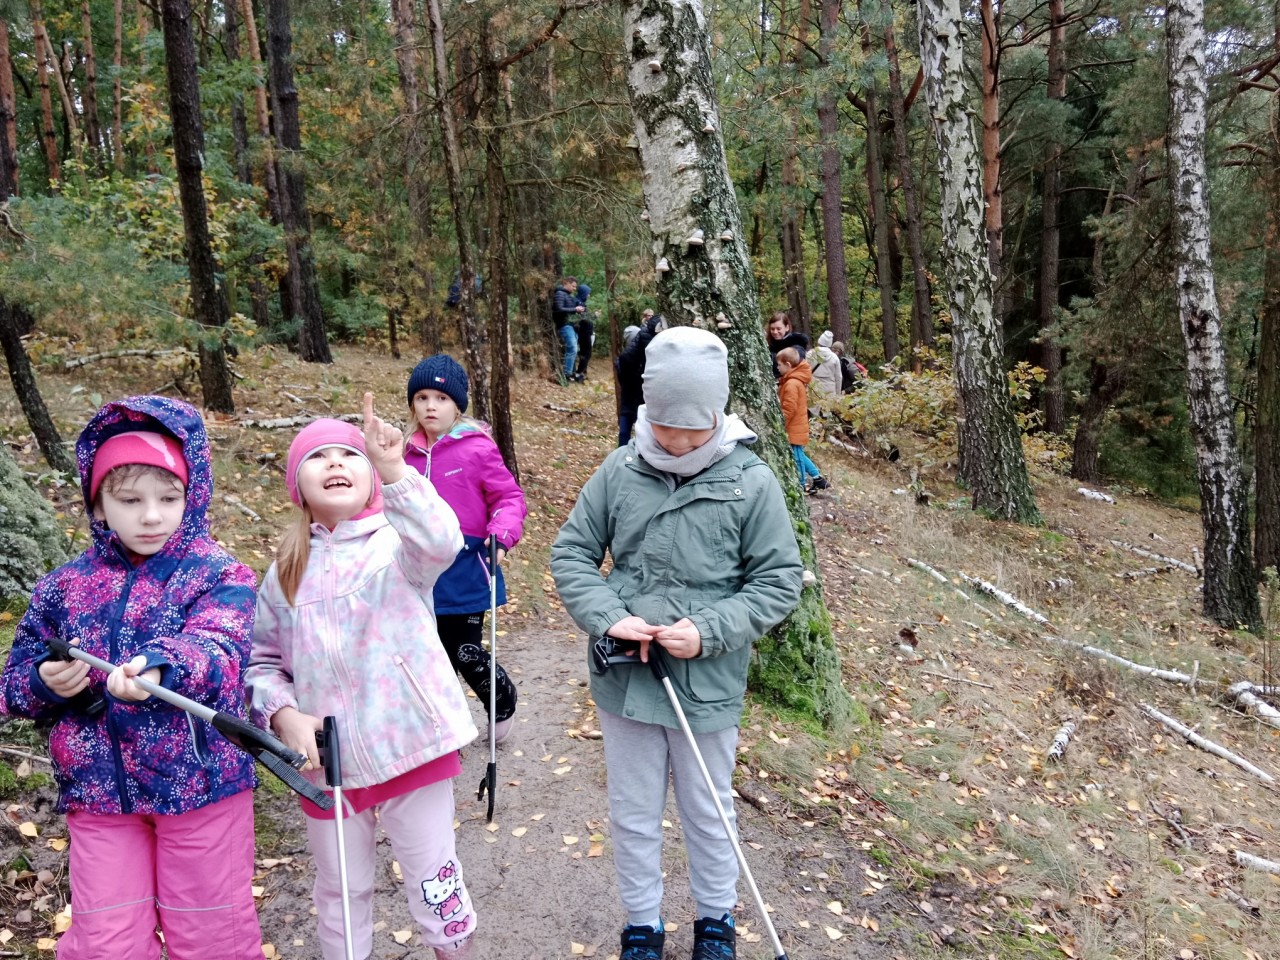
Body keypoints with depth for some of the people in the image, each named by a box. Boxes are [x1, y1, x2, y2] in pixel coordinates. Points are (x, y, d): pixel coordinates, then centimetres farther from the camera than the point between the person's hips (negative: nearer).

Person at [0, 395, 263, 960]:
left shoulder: (218, 575, -6)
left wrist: (161, 667, -45)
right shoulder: (65, 587, 5)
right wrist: (46, 683, -14)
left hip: (200, 782, -3)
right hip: (98, 789, 3)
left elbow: (218, 648, -24)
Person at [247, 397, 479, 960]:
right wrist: (284, 713, -9)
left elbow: (441, 542, -33)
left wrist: (394, 471, -47)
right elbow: (262, 659, 10)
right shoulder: (288, 569, 3)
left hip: (410, 744, -3)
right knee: (340, 891, 22)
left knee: (434, 881, 13)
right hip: (326, 758, 3)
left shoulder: (399, 542, -9)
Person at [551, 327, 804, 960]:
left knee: (708, 813, 20)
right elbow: (570, 553, 1)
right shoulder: (619, 470, -6)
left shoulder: (752, 481, -11)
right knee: (632, 814, 18)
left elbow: (779, 581, -7)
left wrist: (709, 632, -19)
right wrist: (608, 618, -15)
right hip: (624, 677, 2)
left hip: (707, 683, -1)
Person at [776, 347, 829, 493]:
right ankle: (818, 478, 23)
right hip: (798, 426, 10)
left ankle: (803, 485, 12)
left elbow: (788, 410, -23)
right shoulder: (797, 379, 8)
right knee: (799, 455, 18)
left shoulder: (791, 384, -22)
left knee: (797, 456, 2)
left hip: (793, 429, -10)